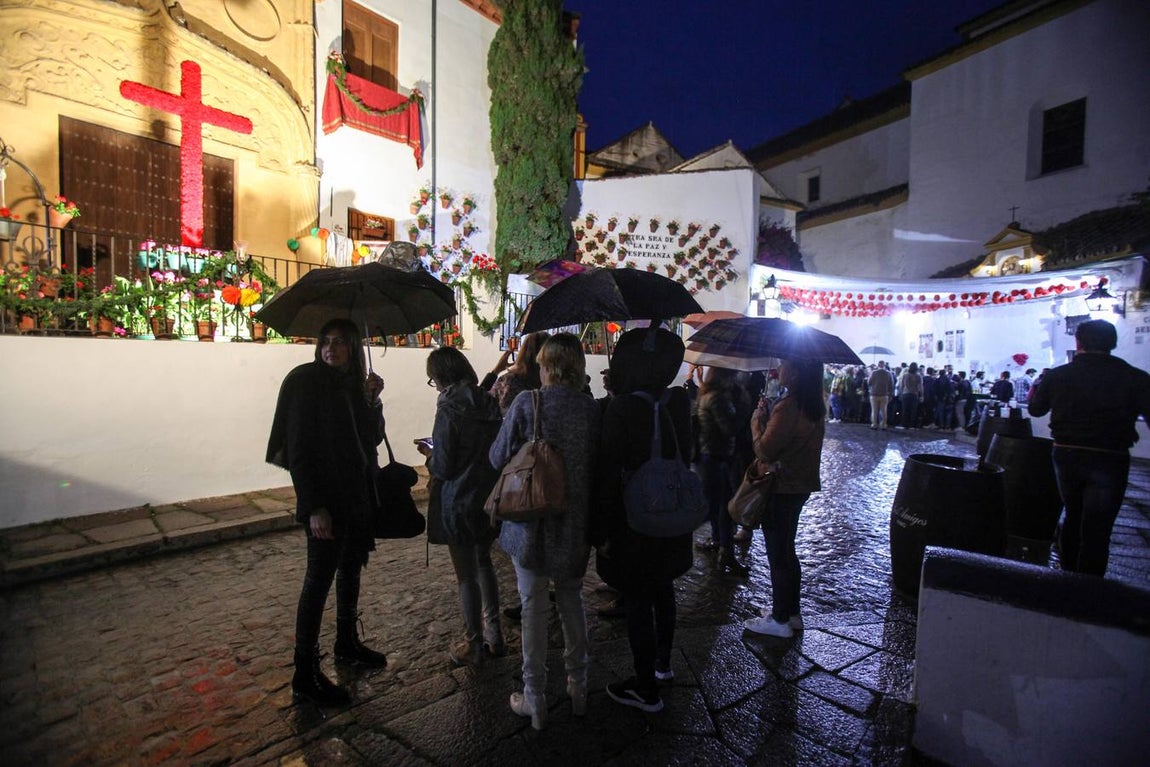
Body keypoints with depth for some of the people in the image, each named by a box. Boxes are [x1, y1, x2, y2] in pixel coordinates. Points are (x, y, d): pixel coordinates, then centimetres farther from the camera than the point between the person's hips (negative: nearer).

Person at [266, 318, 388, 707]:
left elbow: (373, 438, 7)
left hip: (357, 495, 7)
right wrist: (314, 506, -20)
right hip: (326, 499, -7)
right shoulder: (305, 381, -12)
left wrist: (371, 401, -8)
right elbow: (298, 449, -16)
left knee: (350, 570, 19)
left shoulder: (355, 384, 7)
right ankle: (305, 676, 14)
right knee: (319, 579, 0)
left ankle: (347, 643, 38)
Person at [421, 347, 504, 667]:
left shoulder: (449, 410, -19)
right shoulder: (489, 404, 0)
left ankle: (473, 646, 23)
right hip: (489, 496, 7)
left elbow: (444, 468, -17)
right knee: (483, 561, 21)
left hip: (459, 500, -6)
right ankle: (494, 636, 32)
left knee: (466, 574, 8)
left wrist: (430, 454, 4)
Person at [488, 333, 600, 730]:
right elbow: (598, 462, 2)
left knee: (533, 606, 12)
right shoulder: (592, 408, -7)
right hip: (575, 522, 3)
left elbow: (498, 457, -6)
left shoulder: (526, 403, -15)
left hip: (531, 521, -3)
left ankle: (534, 698, 27)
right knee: (572, 599, 21)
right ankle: (578, 686, 35)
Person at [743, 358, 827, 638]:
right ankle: (792, 612, 36)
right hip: (801, 485, 9)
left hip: (782, 489, -9)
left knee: (778, 555, 5)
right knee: (787, 552, 22)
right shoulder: (814, 406, 4)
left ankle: (780, 620, 20)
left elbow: (765, 452, -21)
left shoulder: (788, 407, -25)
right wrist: (768, 419, 5)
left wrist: (757, 421, -8)